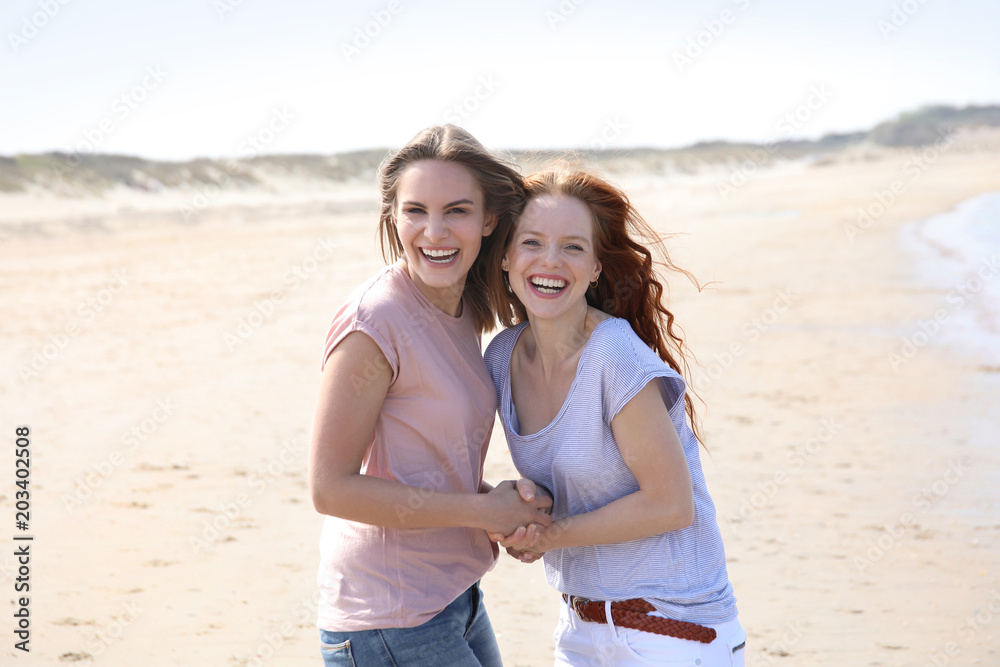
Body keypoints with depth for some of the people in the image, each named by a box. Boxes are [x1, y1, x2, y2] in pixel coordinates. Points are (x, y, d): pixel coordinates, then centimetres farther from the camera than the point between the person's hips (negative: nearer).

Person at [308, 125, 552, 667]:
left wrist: (502, 502, -7)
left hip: (454, 597, 8)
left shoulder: (464, 310, 6)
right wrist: (483, 509, -17)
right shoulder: (373, 322, -19)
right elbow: (331, 487, -20)